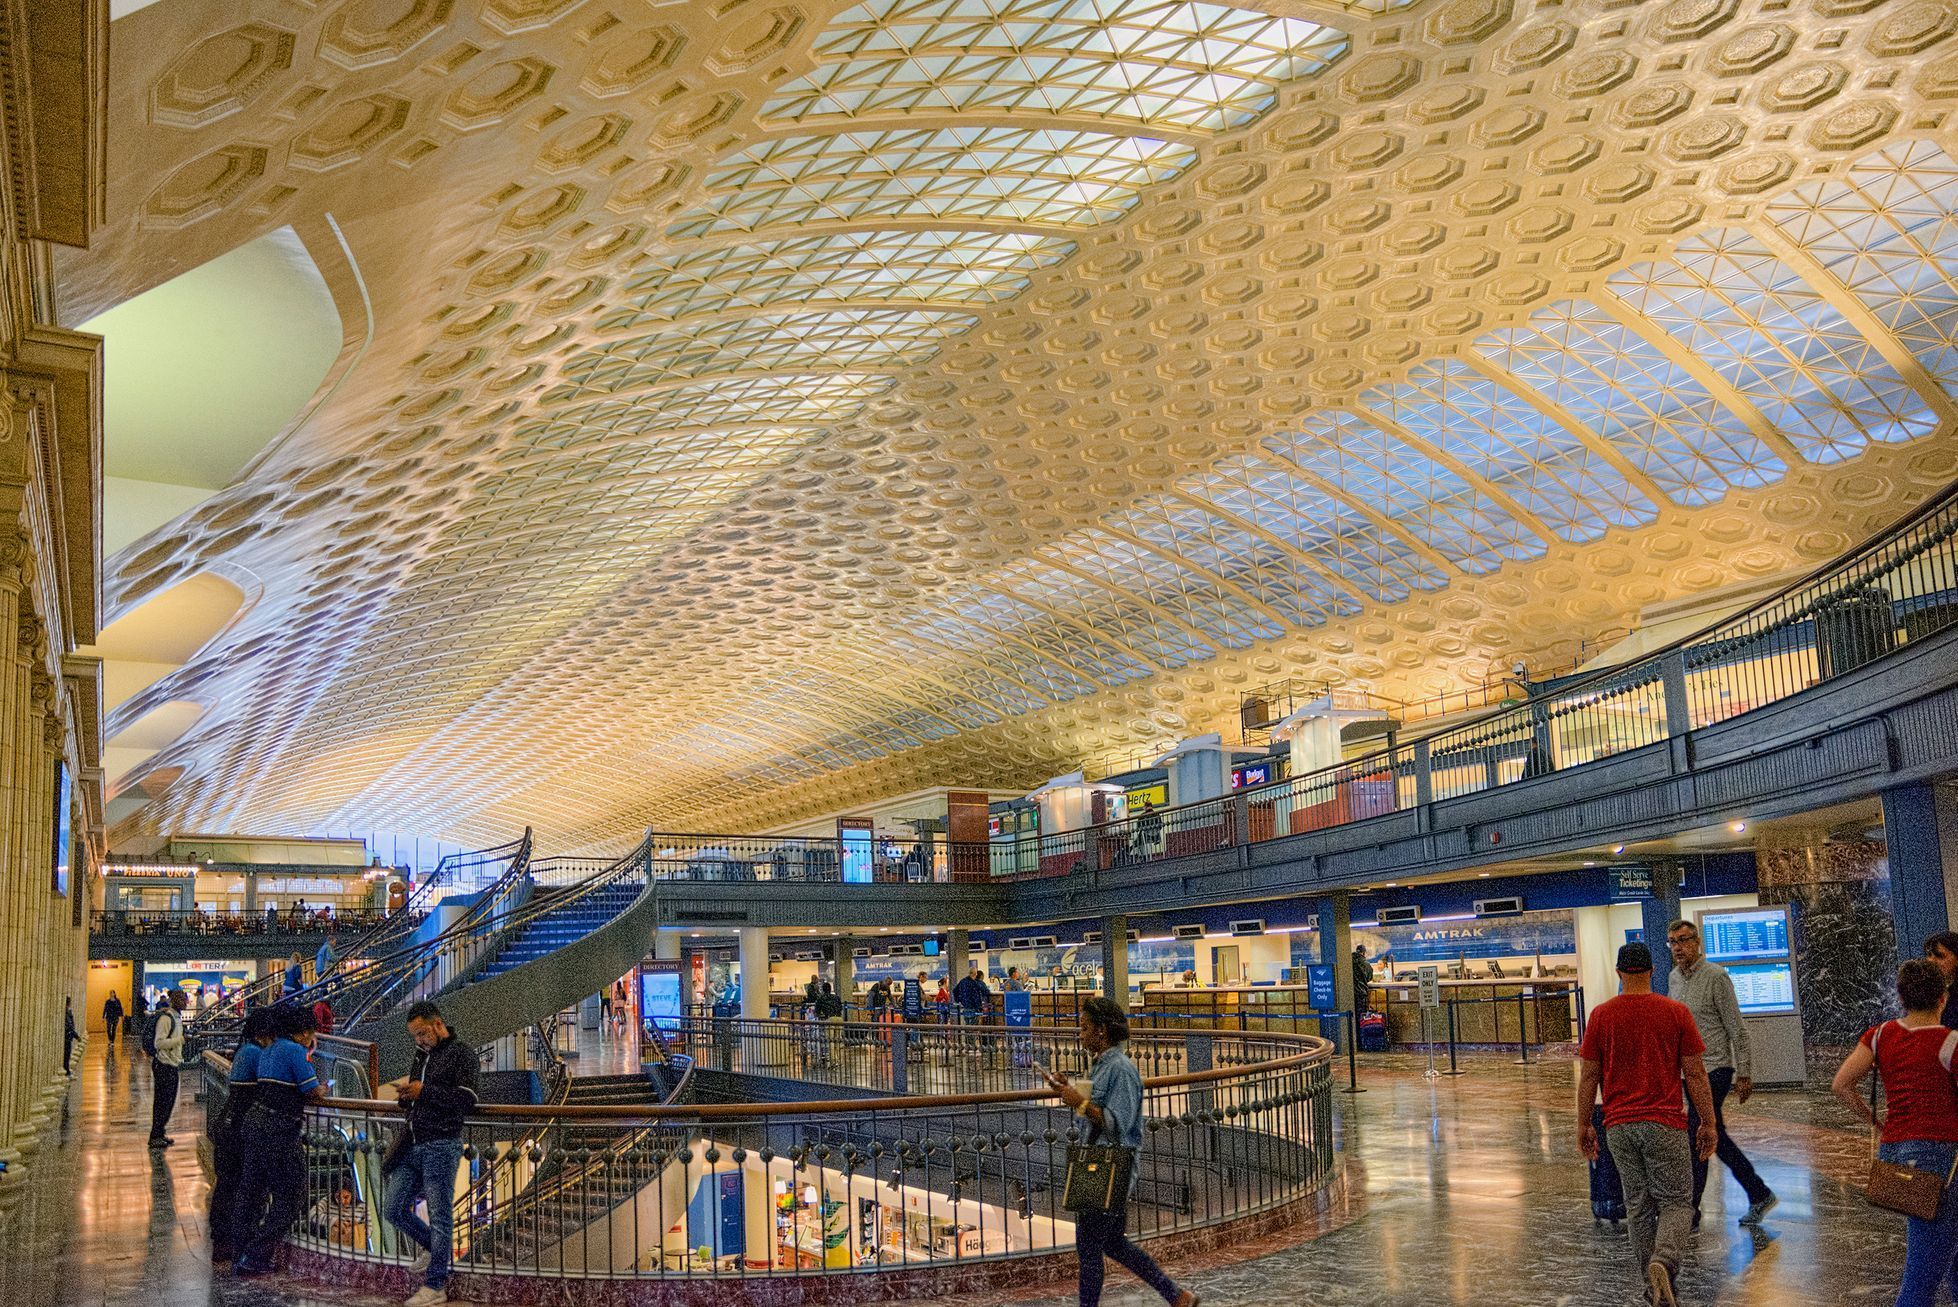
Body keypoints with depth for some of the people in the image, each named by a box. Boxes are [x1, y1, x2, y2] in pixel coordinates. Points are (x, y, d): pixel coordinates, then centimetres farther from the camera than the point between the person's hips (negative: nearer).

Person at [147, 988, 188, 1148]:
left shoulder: (177, 1017, 12)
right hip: (163, 1065, -9)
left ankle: (160, 1134, 21)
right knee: (162, 1102, -4)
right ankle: (155, 1137, 3)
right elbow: (159, 1043, -22)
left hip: (172, 1064, 9)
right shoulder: (165, 1018, -17)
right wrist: (178, 1040, -26)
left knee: (168, 1101, 13)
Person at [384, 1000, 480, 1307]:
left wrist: (423, 1091, -15)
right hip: (412, 1146, 8)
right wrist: (406, 1095, 5)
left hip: (441, 1146, -8)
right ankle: (439, 1249, 29)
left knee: (440, 1215, -3)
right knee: (395, 1210, 9)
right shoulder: (420, 1057, 20)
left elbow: (466, 1099, -15)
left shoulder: (461, 1053, -4)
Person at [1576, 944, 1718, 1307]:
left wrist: (1583, 1126, 9)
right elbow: (1695, 1074, -2)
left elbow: (1588, 1076, 2)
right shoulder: (1676, 1012, -2)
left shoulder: (1601, 1015, 1)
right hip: (1665, 1124, -2)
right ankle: (1663, 1263, -20)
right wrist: (1708, 1123, 6)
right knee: (1676, 1201, 6)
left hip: (1619, 1126, 2)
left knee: (1638, 1206, 12)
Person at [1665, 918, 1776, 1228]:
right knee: (1717, 1139, 14)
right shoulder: (1674, 978, 10)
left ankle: (1689, 1214, -1)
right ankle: (1760, 1195, 28)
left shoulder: (1715, 977, -12)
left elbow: (1737, 1029, -11)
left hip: (1714, 1070, -8)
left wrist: (1744, 1075, -11)